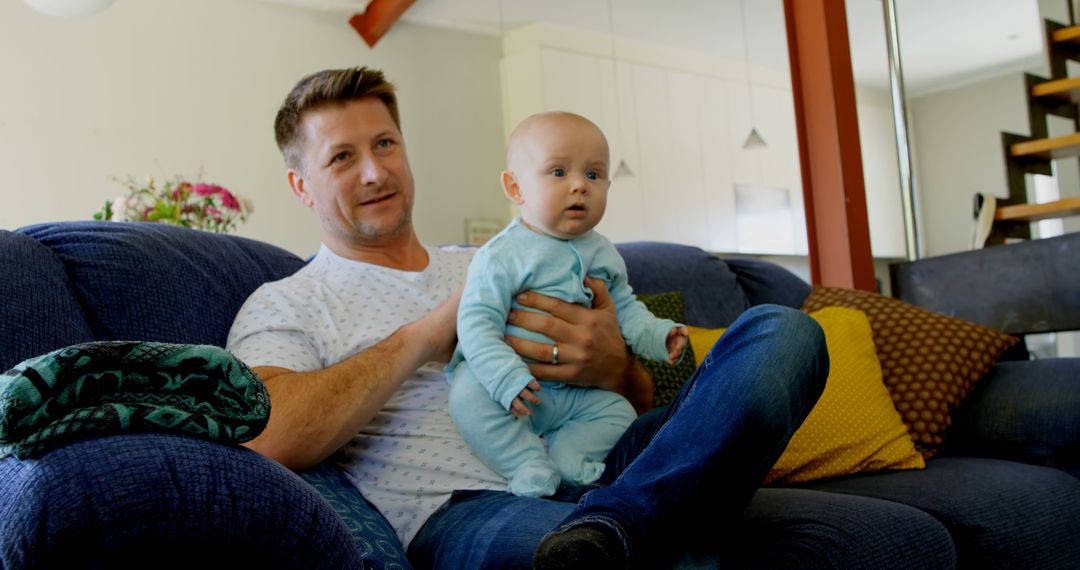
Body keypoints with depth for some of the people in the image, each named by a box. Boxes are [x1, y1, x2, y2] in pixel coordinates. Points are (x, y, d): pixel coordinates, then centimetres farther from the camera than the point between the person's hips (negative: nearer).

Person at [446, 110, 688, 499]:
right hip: (514, 389, -6)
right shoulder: (502, 256, -14)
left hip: (578, 392, 6)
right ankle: (529, 466, -25)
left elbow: (625, 308, 18)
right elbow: (477, 323, -20)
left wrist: (656, 336, -2)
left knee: (619, 412, -7)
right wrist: (507, 378, -33)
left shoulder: (602, 254, 7)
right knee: (469, 396, -32)